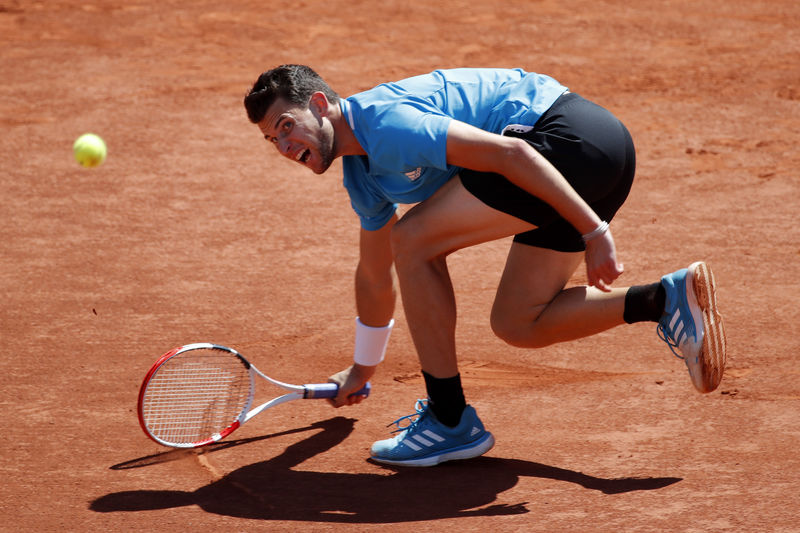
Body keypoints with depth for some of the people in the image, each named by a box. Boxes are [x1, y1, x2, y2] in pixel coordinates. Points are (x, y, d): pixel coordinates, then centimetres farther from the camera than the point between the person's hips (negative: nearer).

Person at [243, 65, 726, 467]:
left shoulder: (384, 121, -14)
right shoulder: (362, 175, 18)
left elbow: (509, 151, -22)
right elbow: (376, 275, 34)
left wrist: (594, 231, -22)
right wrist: (363, 368, 46)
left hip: (573, 136, -11)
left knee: (413, 241, -9)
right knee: (517, 325, 13)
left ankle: (451, 422, -3)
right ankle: (668, 298, 6)